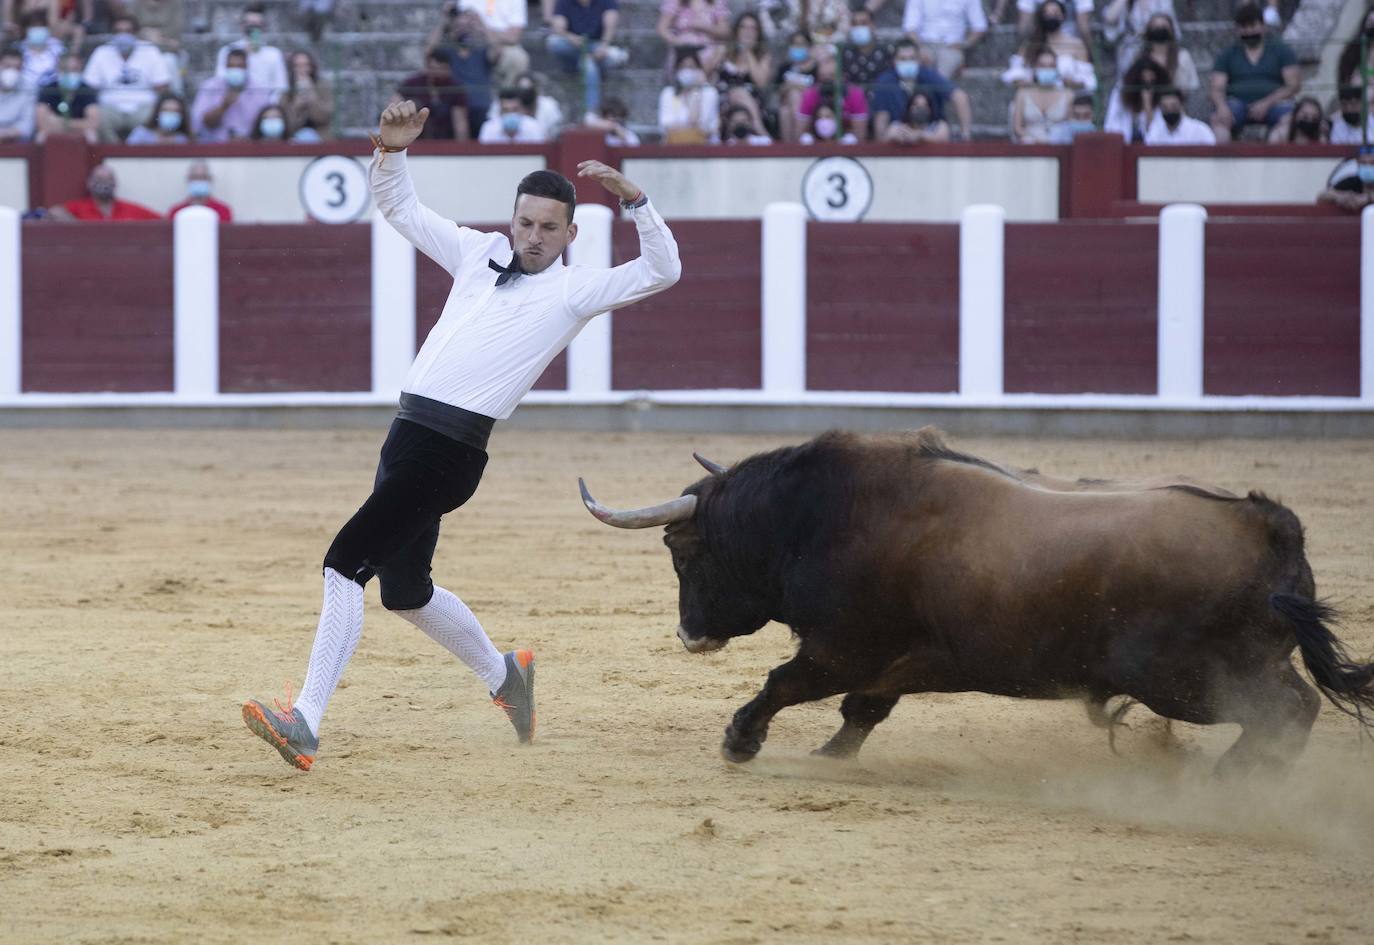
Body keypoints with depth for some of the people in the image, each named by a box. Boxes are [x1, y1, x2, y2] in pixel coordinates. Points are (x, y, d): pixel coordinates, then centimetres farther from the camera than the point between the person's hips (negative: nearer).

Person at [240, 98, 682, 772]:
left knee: (346, 565, -18)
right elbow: (401, 209, 26)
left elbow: (662, 270, -5)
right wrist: (392, 152, 9)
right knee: (406, 592, 20)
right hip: (408, 433, 8)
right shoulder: (480, 254, 19)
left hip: (453, 451, -8)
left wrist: (632, 198, -15)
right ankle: (503, 675, 44)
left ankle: (306, 724, -22)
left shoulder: (575, 291, 4)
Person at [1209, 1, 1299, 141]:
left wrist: (1266, 103, -13)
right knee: (1219, 119, -34)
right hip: (1239, 102, 1)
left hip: (1273, 103, -1)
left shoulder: (1281, 51, 16)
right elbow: (1217, 88, 8)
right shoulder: (1226, 56, 20)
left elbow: (1293, 85, 5)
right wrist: (1222, 107, -17)